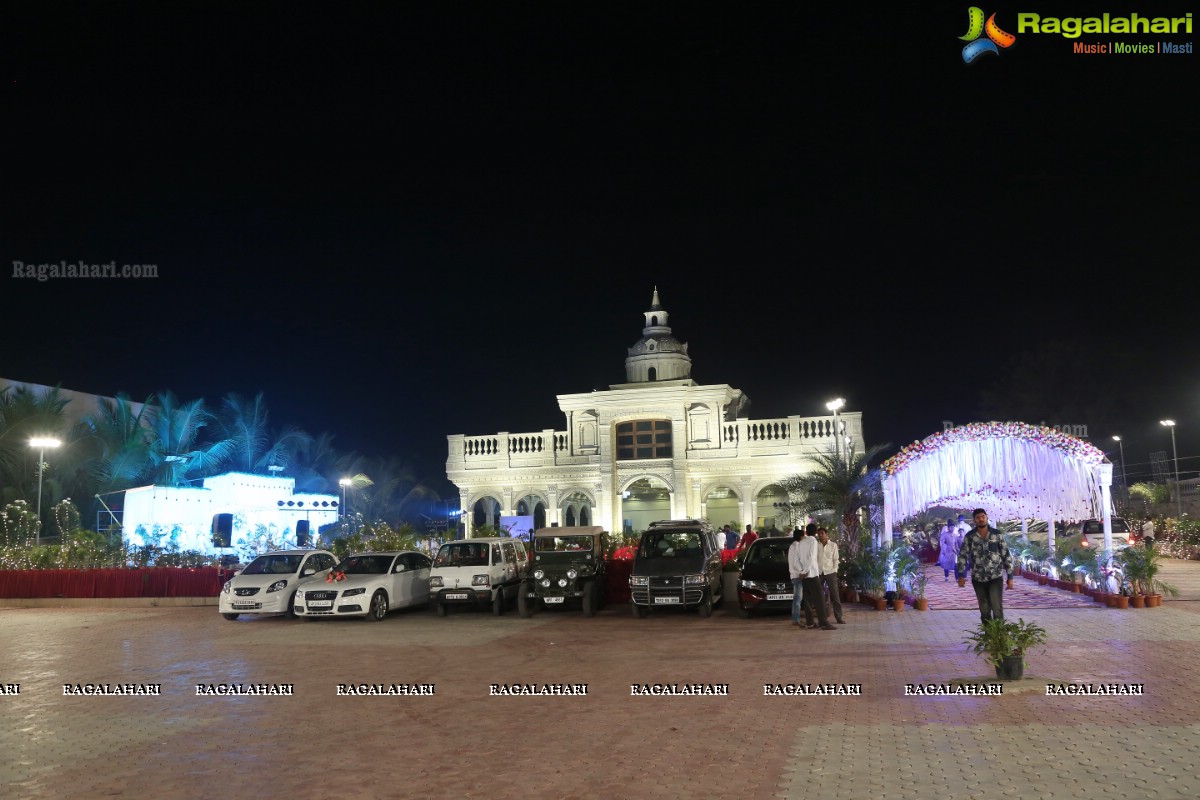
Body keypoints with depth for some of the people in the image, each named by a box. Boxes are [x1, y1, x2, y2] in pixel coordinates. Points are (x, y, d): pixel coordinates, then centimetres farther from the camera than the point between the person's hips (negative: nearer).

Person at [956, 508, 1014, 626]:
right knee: (984, 610, 9)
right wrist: (961, 575, -6)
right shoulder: (969, 537, -1)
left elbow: (1006, 555, 1)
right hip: (978, 579, 2)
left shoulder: (997, 534, -2)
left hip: (996, 578, -2)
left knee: (997, 609, -10)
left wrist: (1010, 577, -2)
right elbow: (962, 556, 2)